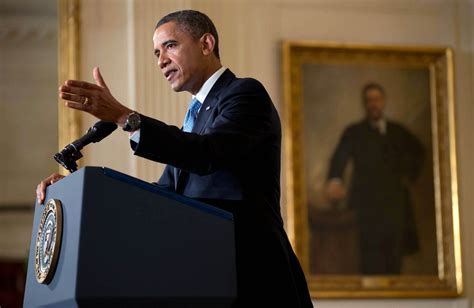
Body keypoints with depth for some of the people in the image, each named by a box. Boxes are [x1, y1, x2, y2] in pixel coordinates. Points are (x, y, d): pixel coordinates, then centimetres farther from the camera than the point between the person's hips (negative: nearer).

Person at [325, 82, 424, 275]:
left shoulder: (398, 131, 16)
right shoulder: (354, 133, 5)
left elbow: (417, 151, 32)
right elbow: (339, 158, -12)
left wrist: (410, 175, 17)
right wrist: (335, 180, -32)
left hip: (395, 202, 3)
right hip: (367, 204, -3)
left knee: (394, 256, -1)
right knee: (371, 261, -11)